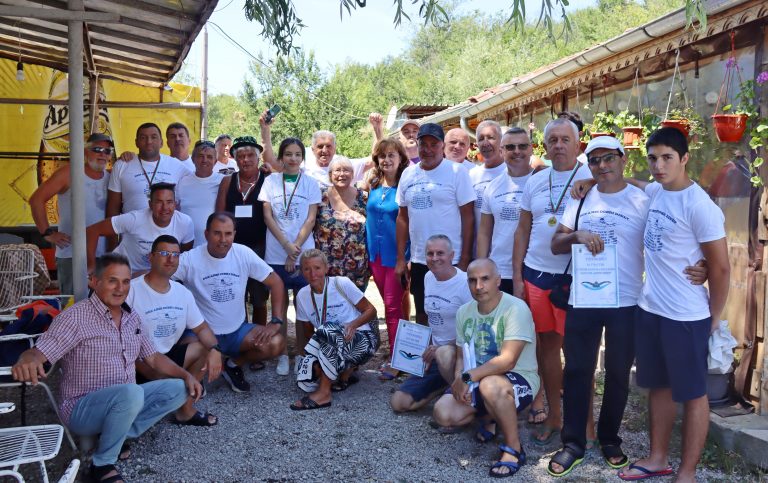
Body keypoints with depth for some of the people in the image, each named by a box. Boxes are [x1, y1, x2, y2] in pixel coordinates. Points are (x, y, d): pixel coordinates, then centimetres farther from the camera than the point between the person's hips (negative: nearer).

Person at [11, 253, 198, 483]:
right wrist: (27, 360, -49)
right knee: (132, 393, -35)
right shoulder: (76, 317, -16)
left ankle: (118, 434, -6)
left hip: (124, 401, 7)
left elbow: (153, 357, 13)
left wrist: (186, 375, -2)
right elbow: (38, 353, -25)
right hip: (82, 408, -7)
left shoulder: (132, 318, 6)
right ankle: (103, 464, -14)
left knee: (179, 389, -5)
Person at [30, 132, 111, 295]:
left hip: (103, 255, 4)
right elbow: (36, 199, -4)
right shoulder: (69, 173, -3)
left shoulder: (111, 177, 10)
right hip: (71, 255, -4)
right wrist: (47, 233, -8)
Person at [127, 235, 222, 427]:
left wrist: (214, 349, -13)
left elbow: (201, 328, 11)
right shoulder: (132, 291, -18)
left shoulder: (183, 293, 5)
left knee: (208, 349, -4)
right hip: (141, 363, -8)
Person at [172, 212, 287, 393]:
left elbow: (275, 283, -2)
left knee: (276, 344, -20)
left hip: (237, 331, 3)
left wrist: (276, 322, -11)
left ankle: (234, 364, 10)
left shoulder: (244, 254, -7)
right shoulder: (190, 259, -14)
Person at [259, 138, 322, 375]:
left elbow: (310, 219, 0)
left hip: (304, 254, 0)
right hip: (276, 254, 1)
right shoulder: (271, 181, 5)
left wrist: (296, 248, -10)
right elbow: (268, 216, 0)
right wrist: (287, 246, -10)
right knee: (279, 304, 5)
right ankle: (282, 355, 14)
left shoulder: (310, 183, 5)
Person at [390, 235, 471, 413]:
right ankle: (447, 384, 12)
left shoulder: (465, 282, -17)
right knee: (398, 403, -4)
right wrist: (428, 350, 9)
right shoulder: (428, 277, 6)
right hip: (435, 352, 6)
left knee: (444, 354, -42)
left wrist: (442, 347, -21)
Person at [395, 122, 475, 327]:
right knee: (422, 316, 15)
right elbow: (403, 218, 12)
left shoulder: (457, 172, -6)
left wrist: (464, 260, -11)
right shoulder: (408, 174, 8)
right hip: (418, 261, 5)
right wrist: (400, 259, 8)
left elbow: (468, 217, -8)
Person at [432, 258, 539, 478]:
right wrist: (459, 379, -15)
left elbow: (507, 361, -28)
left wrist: (467, 378, -28)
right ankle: (488, 416, 17)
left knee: (490, 385, -40)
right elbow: (461, 356, 7)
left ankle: (514, 449, -17)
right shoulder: (464, 312, 2)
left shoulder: (516, 308, -20)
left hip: (520, 379, -6)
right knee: (443, 414, -14)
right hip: (478, 381, 7)